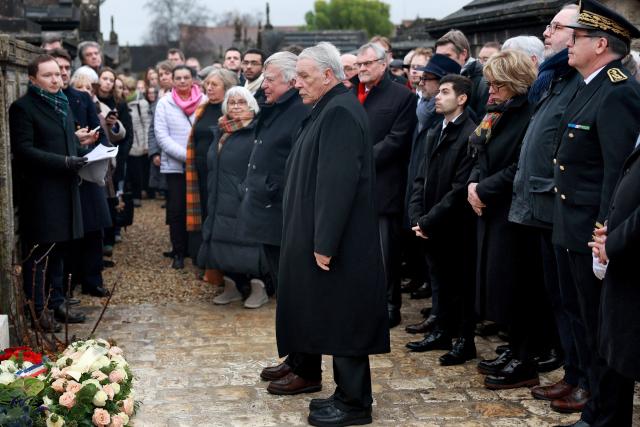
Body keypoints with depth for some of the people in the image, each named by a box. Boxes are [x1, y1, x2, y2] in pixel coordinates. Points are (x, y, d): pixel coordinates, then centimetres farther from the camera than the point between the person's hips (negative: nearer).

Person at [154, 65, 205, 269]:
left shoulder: (205, 101, 0)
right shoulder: (164, 103, 2)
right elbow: (162, 135, -4)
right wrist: (185, 154, -14)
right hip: (174, 166, 0)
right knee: (177, 211, 2)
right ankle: (178, 252, 14)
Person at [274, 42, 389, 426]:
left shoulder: (340, 113, -19)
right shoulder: (329, 109, 13)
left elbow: (337, 184, -25)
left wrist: (324, 244, -24)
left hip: (338, 243, -10)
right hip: (318, 236, 10)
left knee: (342, 319, -2)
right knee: (321, 310, 21)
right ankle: (307, 372, 37)